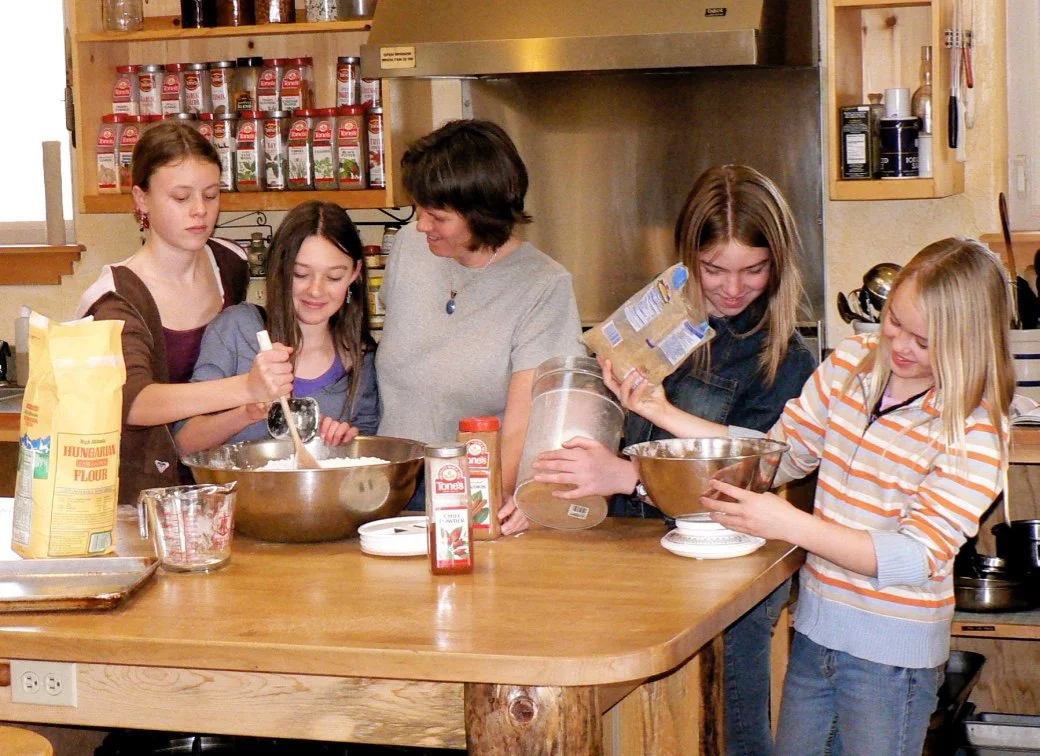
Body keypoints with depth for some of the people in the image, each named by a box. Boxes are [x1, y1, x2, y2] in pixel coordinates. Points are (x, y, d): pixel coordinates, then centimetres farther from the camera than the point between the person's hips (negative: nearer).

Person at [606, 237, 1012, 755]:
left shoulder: (976, 433, -17)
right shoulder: (849, 363, -1)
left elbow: (918, 557, -23)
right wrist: (664, 413, -2)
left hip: (891, 653, -5)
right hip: (814, 629, 5)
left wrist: (789, 524, -33)